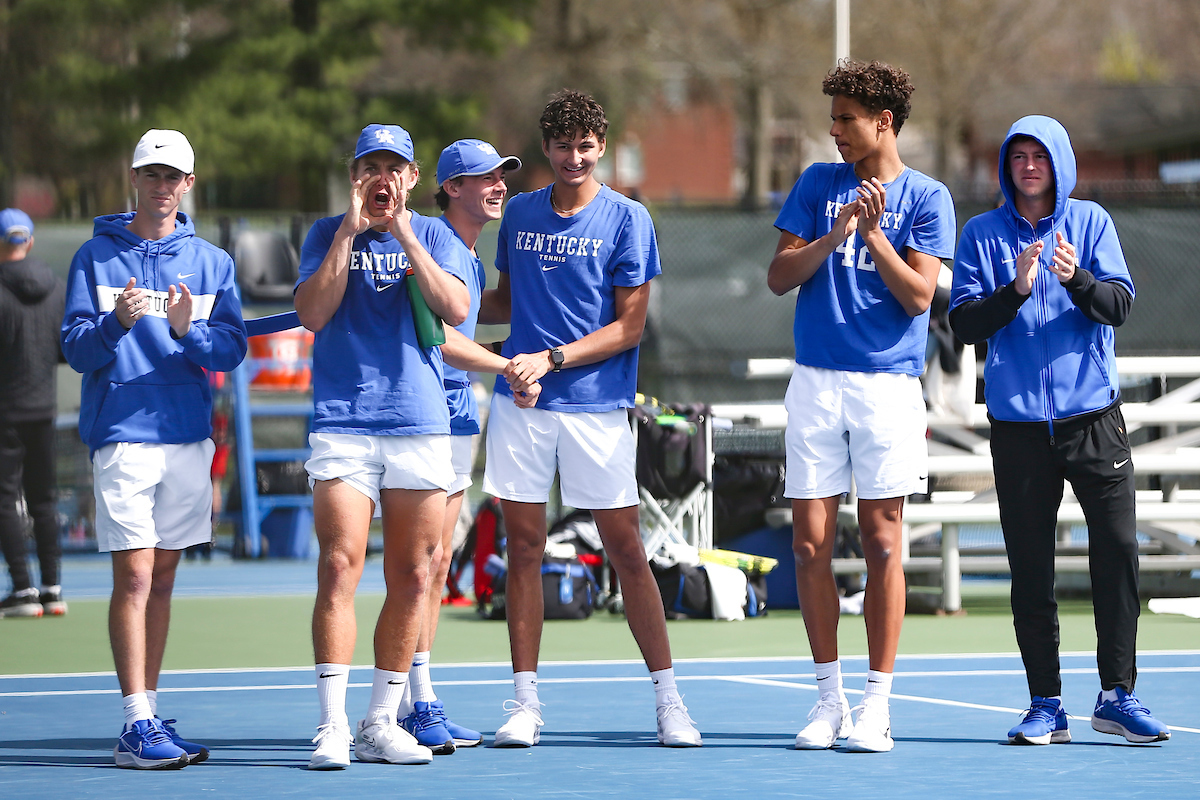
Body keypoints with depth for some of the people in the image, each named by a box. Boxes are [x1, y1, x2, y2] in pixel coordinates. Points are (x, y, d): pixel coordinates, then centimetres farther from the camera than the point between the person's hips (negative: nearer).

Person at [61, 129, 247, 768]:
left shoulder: (212, 262, 10)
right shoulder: (96, 256, 3)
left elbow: (233, 350, 2)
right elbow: (76, 350, -2)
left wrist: (188, 330, -16)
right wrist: (117, 322, -21)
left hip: (188, 438, 4)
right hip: (122, 436, -4)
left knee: (162, 578, 8)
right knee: (134, 577, -9)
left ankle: (150, 717, 13)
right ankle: (136, 726, -10)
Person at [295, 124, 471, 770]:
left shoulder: (432, 235, 10)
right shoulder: (326, 235, 8)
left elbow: (456, 309, -6)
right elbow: (312, 312, -7)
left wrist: (403, 235, -10)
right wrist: (350, 231, -9)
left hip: (421, 426, 2)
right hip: (342, 425, -2)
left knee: (411, 579, 4)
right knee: (339, 570, -13)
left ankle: (382, 722, 13)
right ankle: (332, 727, -13)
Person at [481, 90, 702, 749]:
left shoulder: (626, 219, -1)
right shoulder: (520, 213, 10)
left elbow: (628, 327, -4)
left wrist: (551, 359, -13)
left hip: (596, 404, -3)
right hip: (520, 403, 3)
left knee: (626, 550, -2)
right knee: (524, 547, 3)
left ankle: (668, 700, 5)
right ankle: (524, 701, 8)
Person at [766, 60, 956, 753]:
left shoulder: (927, 197, 2)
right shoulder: (819, 184, 11)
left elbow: (919, 294, -6)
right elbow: (780, 277, 5)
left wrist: (872, 232, -14)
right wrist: (834, 234, -10)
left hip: (889, 384, -3)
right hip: (817, 383, 3)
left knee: (882, 542, -3)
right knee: (810, 543, 0)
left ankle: (877, 704, 2)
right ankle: (830, 699, 10)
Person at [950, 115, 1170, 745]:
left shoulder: (1090, 221, 5)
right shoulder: (983, 233, 6)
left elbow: (1118, 305, -5)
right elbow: (964, 322, -2)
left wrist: (1078, 279, -25)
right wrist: (1015, 291, -18)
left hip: (1092, 415, 0)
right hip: (1018, 421, 0)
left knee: (1117, 550, -7)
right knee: (1030, 567, 2)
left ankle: (1117, 694, 0)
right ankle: (1046, 704, 7)